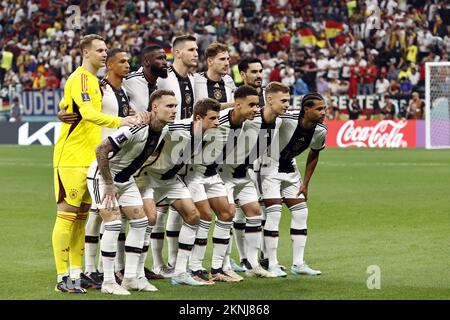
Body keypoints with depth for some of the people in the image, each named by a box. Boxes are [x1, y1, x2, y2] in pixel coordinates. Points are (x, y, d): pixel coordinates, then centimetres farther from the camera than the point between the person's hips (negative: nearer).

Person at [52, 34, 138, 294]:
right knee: (67, 215, -8)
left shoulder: (92, 80, 17)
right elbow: (88, 113, -27)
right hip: (71, 158, -9)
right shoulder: (79, 79, -12)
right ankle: (62, 278, -7)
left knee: (82, 216, 10)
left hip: (88, 160, 9)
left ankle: (76, 274, 15)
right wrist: (118, 121, -38)